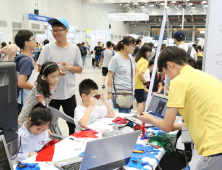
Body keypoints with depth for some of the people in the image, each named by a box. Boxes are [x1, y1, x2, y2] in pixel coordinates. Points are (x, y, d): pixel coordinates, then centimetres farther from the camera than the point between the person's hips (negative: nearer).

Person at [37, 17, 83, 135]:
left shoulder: (74, 49, 0)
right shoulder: (48, 48, -3)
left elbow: (79, 69, 5)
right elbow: (40, 68, 0)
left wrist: (69, 67, -14)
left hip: (69, 93, 1)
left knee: (73, 123, 11)